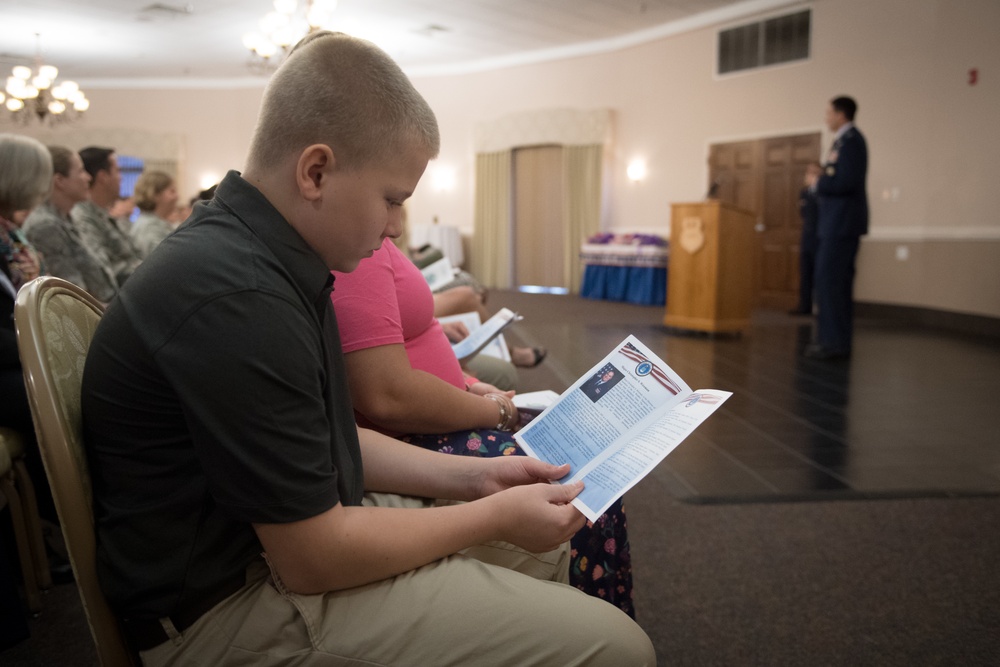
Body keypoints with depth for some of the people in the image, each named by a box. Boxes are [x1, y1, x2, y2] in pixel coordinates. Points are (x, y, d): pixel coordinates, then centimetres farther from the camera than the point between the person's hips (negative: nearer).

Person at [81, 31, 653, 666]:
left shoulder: (262, 257, 5)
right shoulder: (236, 299, -28)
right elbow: (314, 559, -22)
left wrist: (470, 476, 4)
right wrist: (495, 515, -11)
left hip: (303, 524, 10)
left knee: (547, 543, 18)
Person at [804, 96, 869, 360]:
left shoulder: (850, 140, -13)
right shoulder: (845, 139, 18)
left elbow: (846, 181, -22)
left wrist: (818, 183, -9)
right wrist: (823, 179, 3)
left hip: (842, 222, -11)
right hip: (837, 222, 11)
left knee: (829, 280, -11)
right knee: (836, 281, 12)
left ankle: (834, 342, -8)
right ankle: (835, 339, 17)